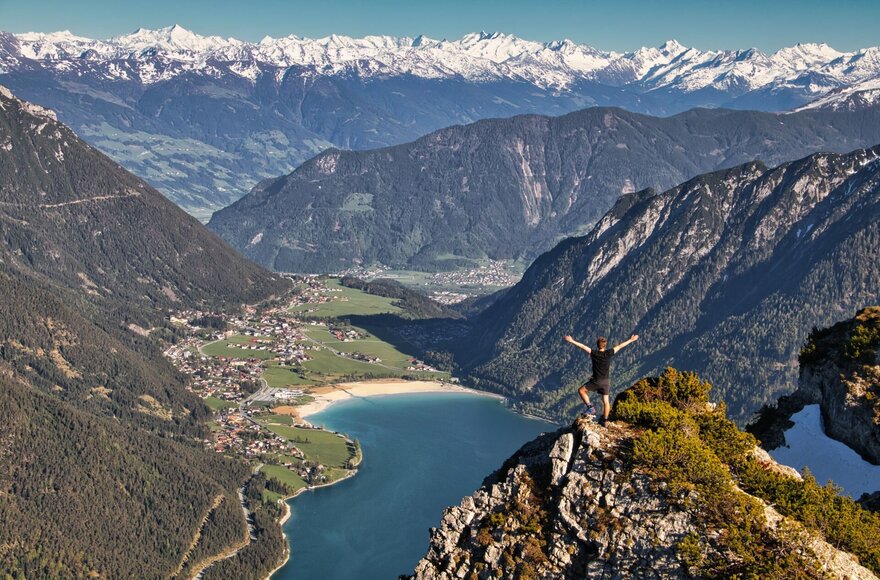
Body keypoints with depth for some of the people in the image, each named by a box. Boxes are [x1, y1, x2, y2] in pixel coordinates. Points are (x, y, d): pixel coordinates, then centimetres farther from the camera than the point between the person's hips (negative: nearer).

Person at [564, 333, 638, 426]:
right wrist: (631, 340, 10)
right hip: (606, 381, 3)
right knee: (605, 401, 13)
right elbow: (620, 346, 1)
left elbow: (583, 346, -14)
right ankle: (604, 420, 19)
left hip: (596, 381, -3)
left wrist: (572, 341, -9)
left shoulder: (594, 353, -14)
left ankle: (590, 408, 2)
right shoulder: (609, 354, -9)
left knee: (581, 390, 13)